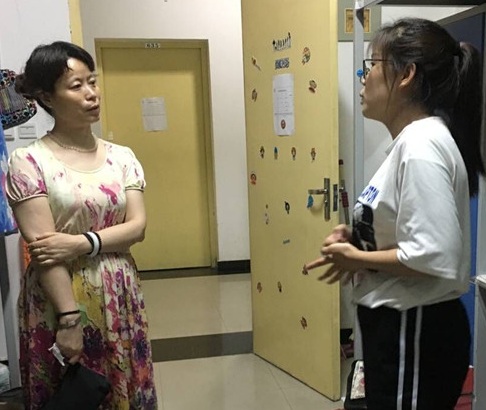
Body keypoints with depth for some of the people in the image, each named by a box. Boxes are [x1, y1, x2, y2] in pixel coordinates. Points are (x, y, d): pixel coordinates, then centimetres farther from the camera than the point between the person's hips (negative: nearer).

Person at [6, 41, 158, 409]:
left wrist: (82, 243, -18)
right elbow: (43, 246, -14)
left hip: (119, 300, 4)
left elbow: (137, 227, -3)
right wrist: (69, 317, -17)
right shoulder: (28, 161, -8)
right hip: (58, 303, -3)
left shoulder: (122, 156, 4)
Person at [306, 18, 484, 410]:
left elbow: (434, 257, -29)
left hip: (417, 333, -10)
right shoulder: (411, 141, 8)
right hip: (395, 325, 10)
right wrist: (358, 237, 3)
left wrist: (358, 259, -15)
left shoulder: (421, 146, -22)